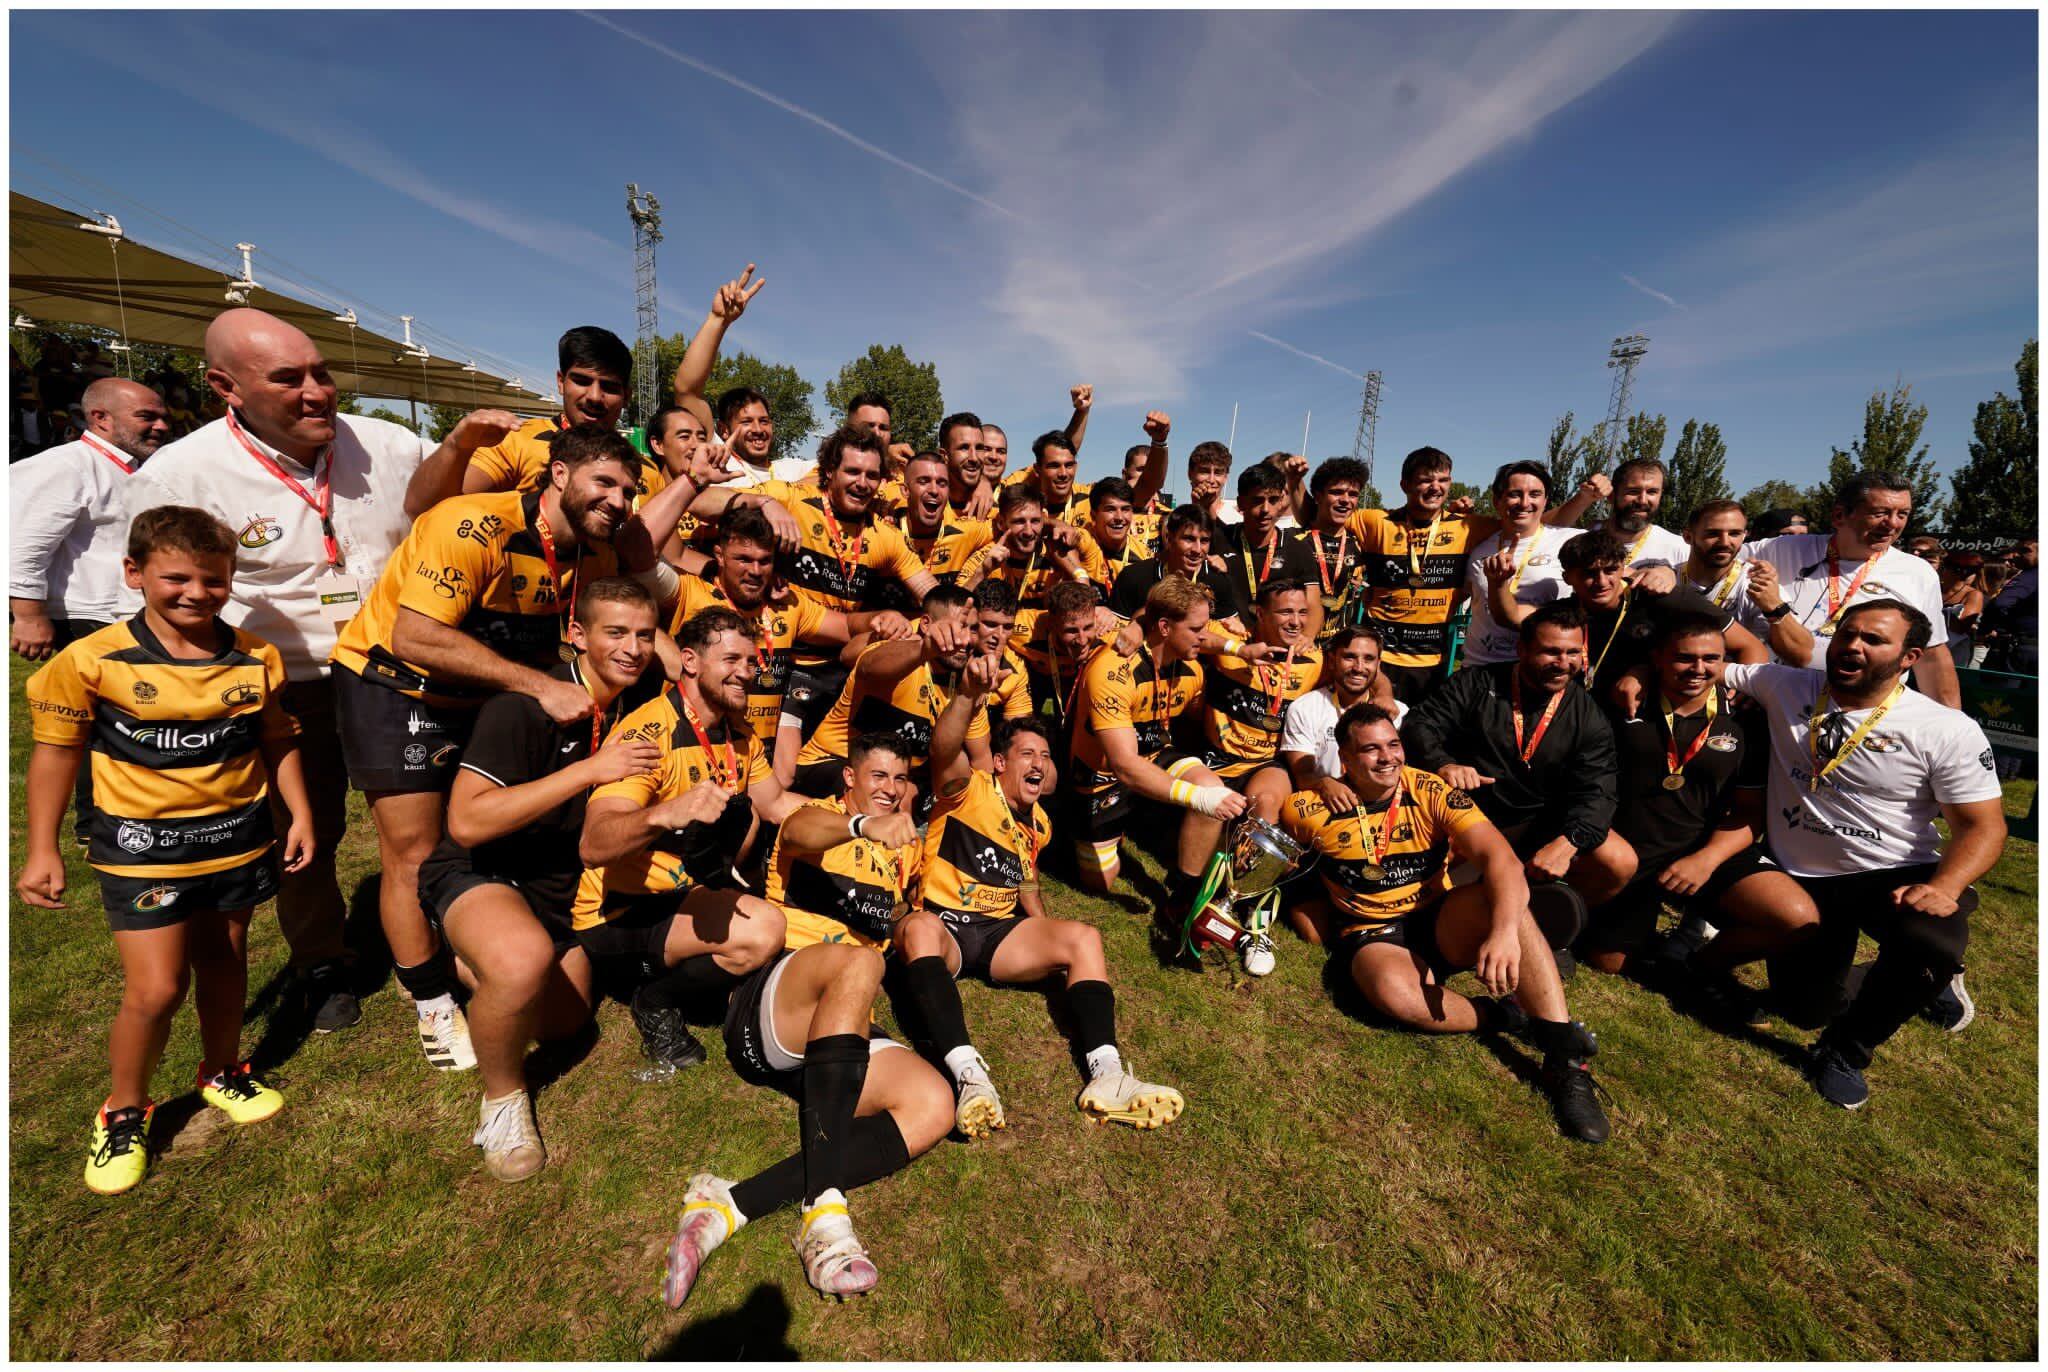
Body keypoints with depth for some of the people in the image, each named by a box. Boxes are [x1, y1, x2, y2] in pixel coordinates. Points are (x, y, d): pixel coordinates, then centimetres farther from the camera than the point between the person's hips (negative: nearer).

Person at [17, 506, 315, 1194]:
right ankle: (125, 1111, 22)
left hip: (238, 837, 3)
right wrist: (41, 850, -1)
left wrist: (300, 813, 2)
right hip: (142, 847, -3)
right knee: (155, 989, -5)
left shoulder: (257, 658, -2)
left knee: (225, 965, 18)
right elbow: (57, 752, -2)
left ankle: (222, 1071, 41)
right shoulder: (93, 660, -11)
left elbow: (278, 743, 8)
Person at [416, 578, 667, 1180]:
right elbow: (466, 822, -32)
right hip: (481, 874, -6)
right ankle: (503, 1099, -8)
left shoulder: (643, 698, -9)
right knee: (524, 957, -38)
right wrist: (589, 770, -36)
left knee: (561, 1022, 12)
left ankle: (464, 966, 38)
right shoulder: (525, 705, -26)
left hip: (564, 883, 7)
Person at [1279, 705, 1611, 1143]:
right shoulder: (1313, 810, -10)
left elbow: (1501, 859, -23)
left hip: (1443, 925, 1)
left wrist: (1504, 930, -41)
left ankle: (1566, 1057, -27)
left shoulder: (1432, 793, -11)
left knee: (1501, 898, -31)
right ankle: (1512, 1015, -12)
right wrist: (1312, 927, -3)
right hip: (1371, 935, -1)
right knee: (1393, 990, -37)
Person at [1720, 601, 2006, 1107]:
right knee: (1809, 1005, 0)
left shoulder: (1948, 731, -7)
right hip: (1801, 878, 2)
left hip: (1896, 875, -1)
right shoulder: (1784, 686, -2)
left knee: (1930, 943, -35)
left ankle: (1845, 1051, -7)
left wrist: (1942, 888, -24)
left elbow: (1982, 824, -7)